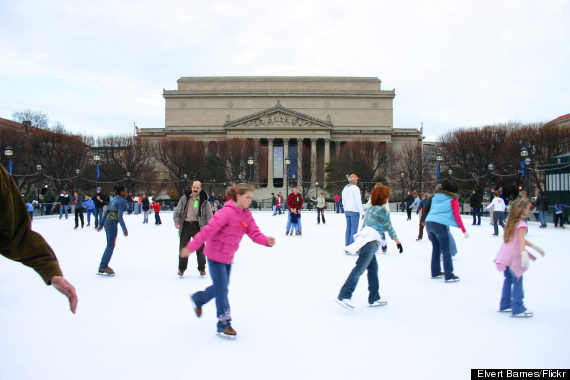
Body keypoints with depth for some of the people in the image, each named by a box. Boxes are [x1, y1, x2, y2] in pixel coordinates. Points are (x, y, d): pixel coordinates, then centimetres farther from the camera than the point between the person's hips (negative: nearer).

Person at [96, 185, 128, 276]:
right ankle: (102, 268, -6)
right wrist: (124, 229, -16)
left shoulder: (113, 200, 18)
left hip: (107, 222, 9)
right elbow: (120, 216, -17)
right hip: (112, 223, -9)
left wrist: (101, 224, 25)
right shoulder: (122, 201, -9)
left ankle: (104, 265, 22)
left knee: (110, 245, 16)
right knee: (110, 246, -6)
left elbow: (106, 212, 19)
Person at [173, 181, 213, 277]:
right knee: (183, 247, 5)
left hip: (198, 225, -1)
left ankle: (202, 268, 22)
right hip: (185, 225, 1)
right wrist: (177, 221, -8)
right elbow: (177, 211, 7)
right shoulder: (184, 198, 2)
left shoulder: (204, 200, 0)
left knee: (200, 248, 5)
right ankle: (181, 268, 22)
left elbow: (209, 215, 1)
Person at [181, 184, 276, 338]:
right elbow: (208, 230, -25)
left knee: (221, 286, 20)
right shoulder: (227, 212, -23)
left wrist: (266, 241, -25)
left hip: (228, 257, 8)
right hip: (216, 255, -8)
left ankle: (198, 299, 45)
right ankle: (224, 325, 7)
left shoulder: (247, 215, 3)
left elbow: (255, 233, -5)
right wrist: (191, 247, -25)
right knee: (222, 290, -4)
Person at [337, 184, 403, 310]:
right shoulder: (383, 210, 1)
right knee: (360, 268, -17)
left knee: (373, 268, 15)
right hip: (371, 241, -9)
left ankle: (374, 298, 19)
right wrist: (398, 242, 16)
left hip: (364, 237, 9)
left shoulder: (369, 210, 24)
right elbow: (389, 228, 5)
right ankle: (344, 296, -26)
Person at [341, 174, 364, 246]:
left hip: (347, 211, 8)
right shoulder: (355, 188, -11)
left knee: (348, 229, 11)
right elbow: (358, 201, -15)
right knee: (354, 230, -6)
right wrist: (362, 212, -13)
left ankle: (347, 245, 13)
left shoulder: (345, 188, 13)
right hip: (354, 211, -8)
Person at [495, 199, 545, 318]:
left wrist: (535, 247, 29)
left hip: (505, 256, 9)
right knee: (517, 282, -2)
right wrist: (524, 253, -43)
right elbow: (521, 240, -30)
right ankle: (518, 309, 1)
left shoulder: (512, 222, 14)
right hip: (514, 258, -9)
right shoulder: (522, 224, -14)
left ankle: (505, 305, 28)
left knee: (508, 279, 19)